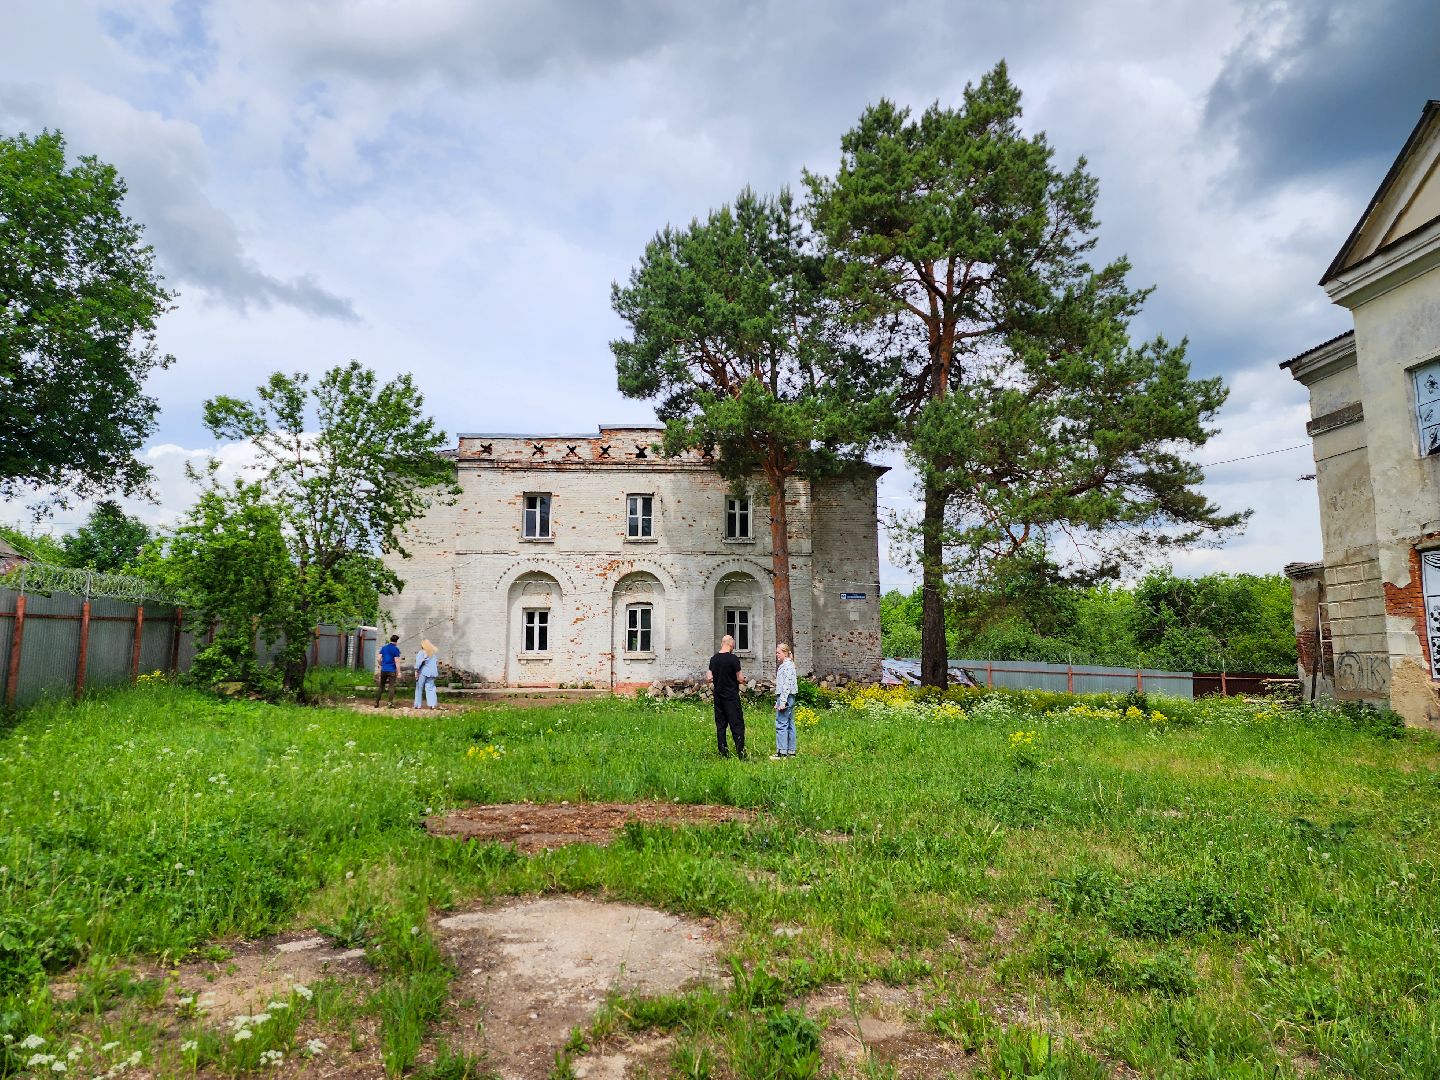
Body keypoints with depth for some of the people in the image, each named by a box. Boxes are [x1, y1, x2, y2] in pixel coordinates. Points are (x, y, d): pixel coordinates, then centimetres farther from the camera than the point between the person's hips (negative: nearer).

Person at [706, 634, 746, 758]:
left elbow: (709, 678, 6)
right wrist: (743, 677, 10)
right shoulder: (733, 659, -13)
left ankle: (723, 752, 12)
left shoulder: (713, 659, 5)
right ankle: (740, 753, -5)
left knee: (720, 725, 10)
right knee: (737, 725, -2)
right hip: (732, 696, -6)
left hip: (718, 696, 6)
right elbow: (740, 679, -11)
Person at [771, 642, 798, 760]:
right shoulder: (786, 665, 18)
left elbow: (787, 684, -20)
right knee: (789, 725, 11)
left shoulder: (787, 665, -13)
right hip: (789, 698, 11)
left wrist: (782, 701, -22)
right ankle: (791, 751, 15)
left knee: (781, 725, -9)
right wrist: (778, 701, 21)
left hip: (785, 697, -11)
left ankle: (782, 752, -9)